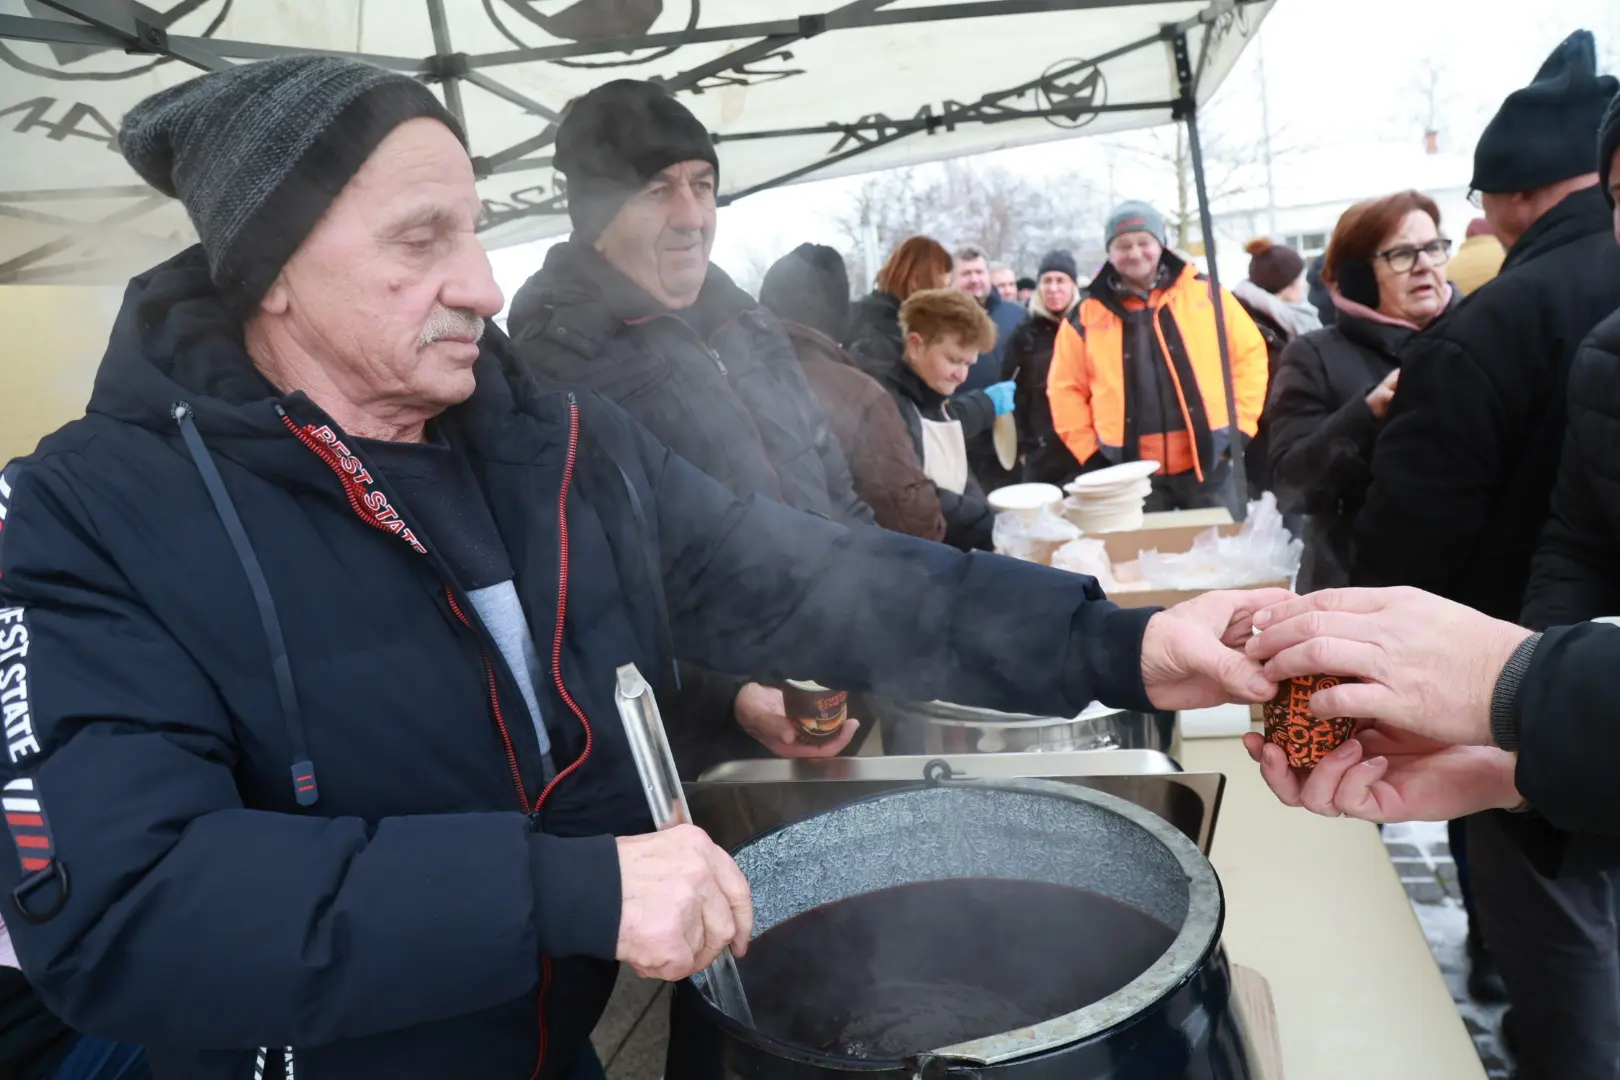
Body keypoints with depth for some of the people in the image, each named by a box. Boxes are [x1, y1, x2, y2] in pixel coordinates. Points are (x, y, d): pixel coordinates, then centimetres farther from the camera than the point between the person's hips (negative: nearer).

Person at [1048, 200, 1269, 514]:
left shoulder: (1205, 293, 3)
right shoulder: (1088, 315, 3)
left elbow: (1249, 354, 6)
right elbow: (1066, 389, 7)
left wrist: (1240, 424, 0)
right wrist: (1090, 451, 0)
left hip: (1208, 463, 0)